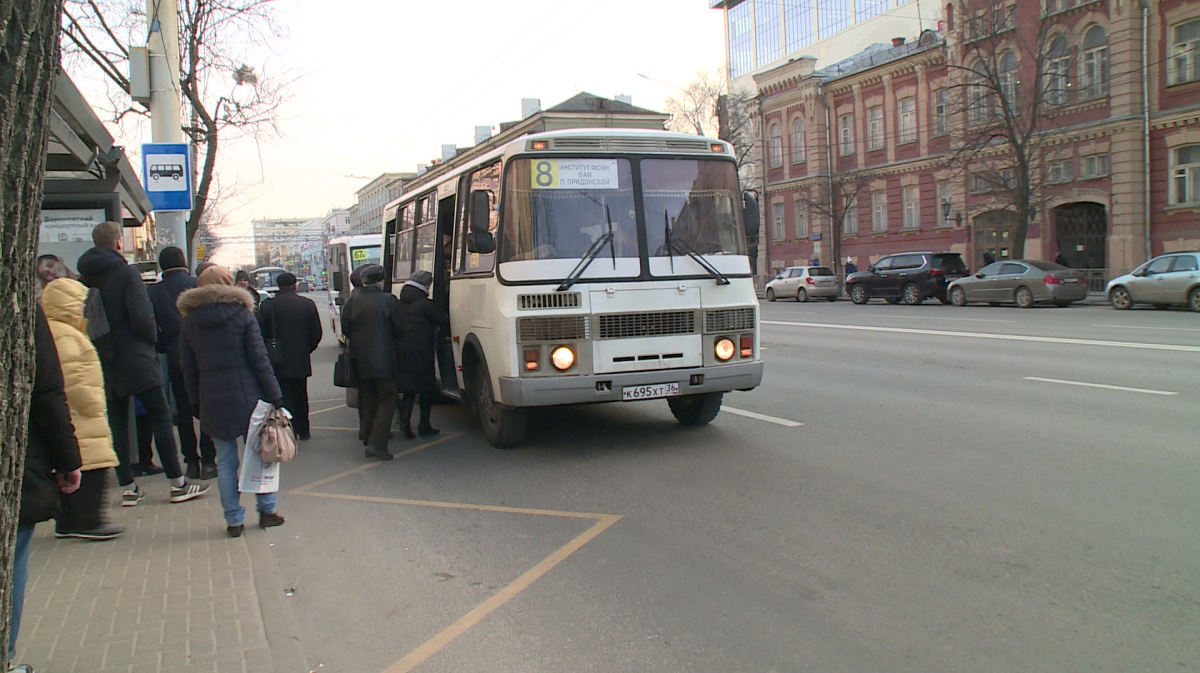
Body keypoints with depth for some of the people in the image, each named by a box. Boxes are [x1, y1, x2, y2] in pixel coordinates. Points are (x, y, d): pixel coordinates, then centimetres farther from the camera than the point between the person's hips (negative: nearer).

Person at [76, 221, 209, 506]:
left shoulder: (84, 277, 6)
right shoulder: (125, 272, -11)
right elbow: (142, 316, -18)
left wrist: (99, 343, 17)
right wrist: (152, 338, -1)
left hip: (102, 361, 6)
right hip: (134, 358, -6)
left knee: (117, 422, 10)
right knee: (161, 417, 0)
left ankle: (128, 487, 13)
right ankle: (178, 483, 2)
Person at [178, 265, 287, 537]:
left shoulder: (188, 322, 6)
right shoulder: (242, 314, -3)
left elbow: (188, 367, 7)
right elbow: (259, 359, -6)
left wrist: (196, 401, 12)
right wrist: (274, 396, -3)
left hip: (212, 401, 2)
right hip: (247, 396, -2)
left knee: (225, 460, 7)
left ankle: (234, 520, 10)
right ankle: (267, 511, 15)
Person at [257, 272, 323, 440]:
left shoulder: (267, 305, -8)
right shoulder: (307, 304, -4)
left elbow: (261, 333, -7)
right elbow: (316, 333, -2)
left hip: (279, 363, -2)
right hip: (301, 360, 2)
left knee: (284, 398, 1)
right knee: (300, 396, 16)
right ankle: (302, 430, 23)